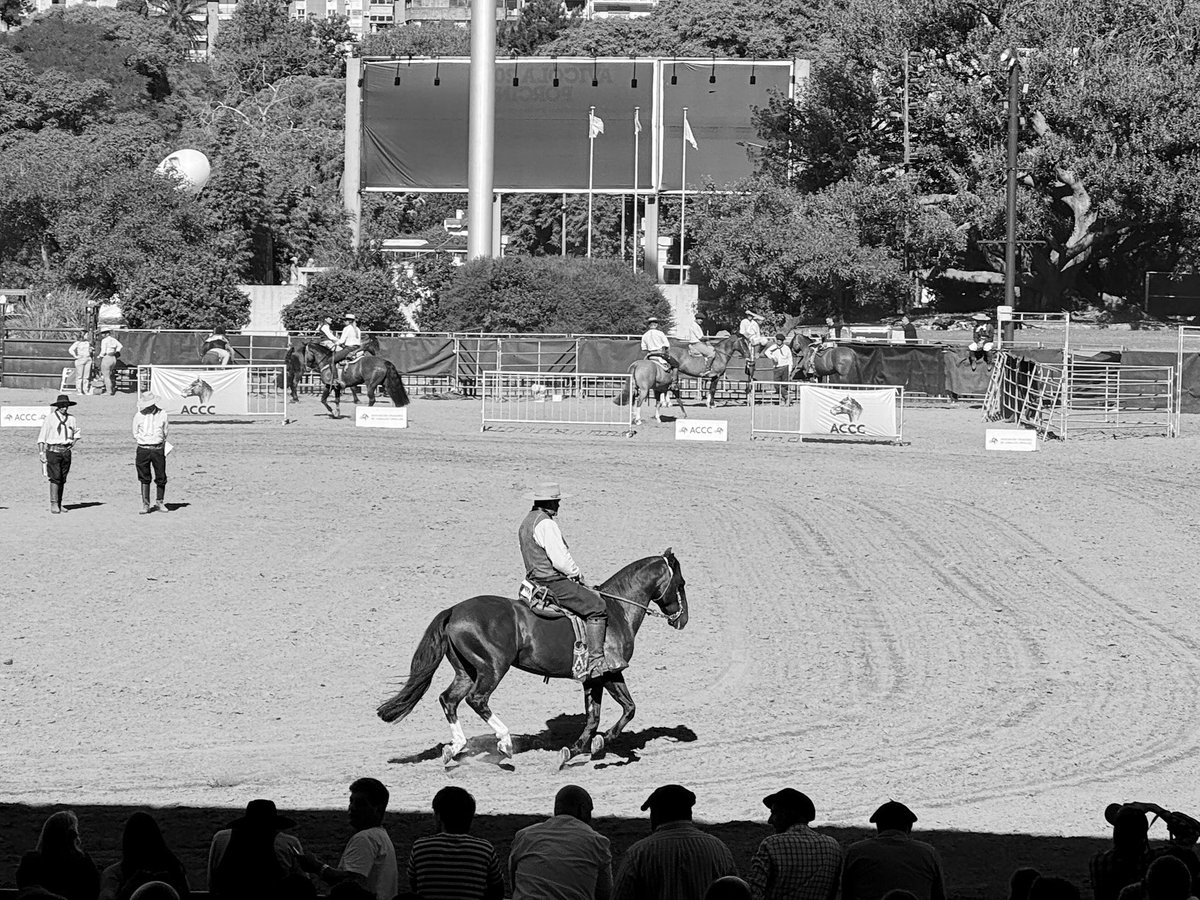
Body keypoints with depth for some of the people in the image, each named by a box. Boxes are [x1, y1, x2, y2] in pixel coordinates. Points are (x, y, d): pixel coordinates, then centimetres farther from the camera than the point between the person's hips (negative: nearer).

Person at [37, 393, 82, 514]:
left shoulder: (71, 419, 9)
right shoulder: (49, 419, -4)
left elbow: (78, 432, 27)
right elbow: (41, 437, -3)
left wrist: (74, 441, 9)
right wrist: (41, 452, -9)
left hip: (66, 451, 5)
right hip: (53, 450, -4)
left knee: (63, 479, 6)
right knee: (55, 478, -13)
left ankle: (59, 504, 11)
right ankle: (54, 504, -14)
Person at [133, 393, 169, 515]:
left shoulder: (162, 415, 4)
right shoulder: (138, 415, 2)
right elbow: (135, 434, 9)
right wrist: (145, 441, 4)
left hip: (158, 449, 1)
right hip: (143, 449, -1)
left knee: (161, 477, 2)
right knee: (144, 478, 0)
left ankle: (159, 503, 16)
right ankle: (145, 504, 4)